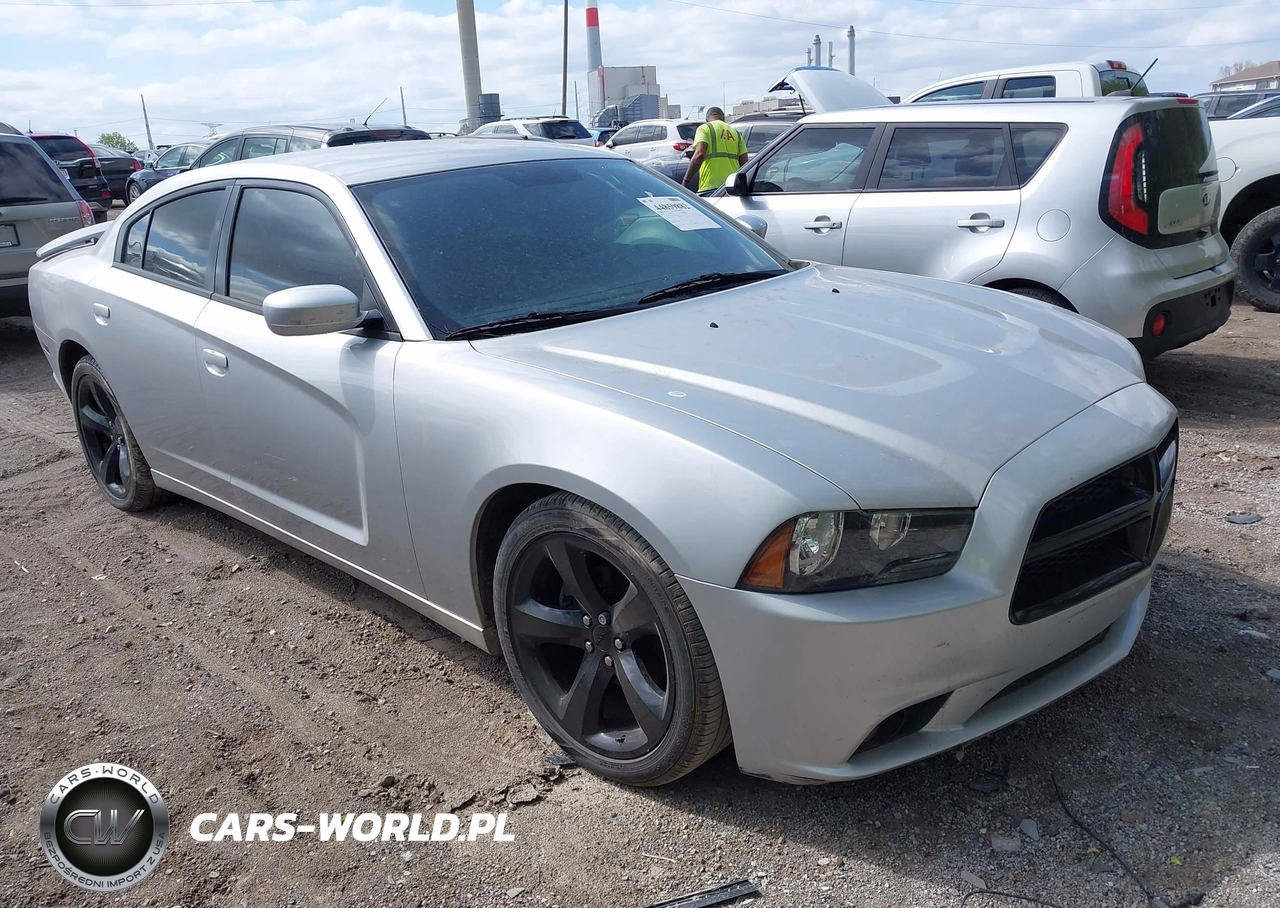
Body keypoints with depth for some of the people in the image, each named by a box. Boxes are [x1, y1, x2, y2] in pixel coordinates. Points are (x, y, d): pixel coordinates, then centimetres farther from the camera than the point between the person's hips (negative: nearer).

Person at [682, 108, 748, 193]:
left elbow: (699, 155, -13)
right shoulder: (735, 132, 21)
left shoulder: (704, 128, 5)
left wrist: (686, 181, -12)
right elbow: (744, 162, 12)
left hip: (710, 188, -5)